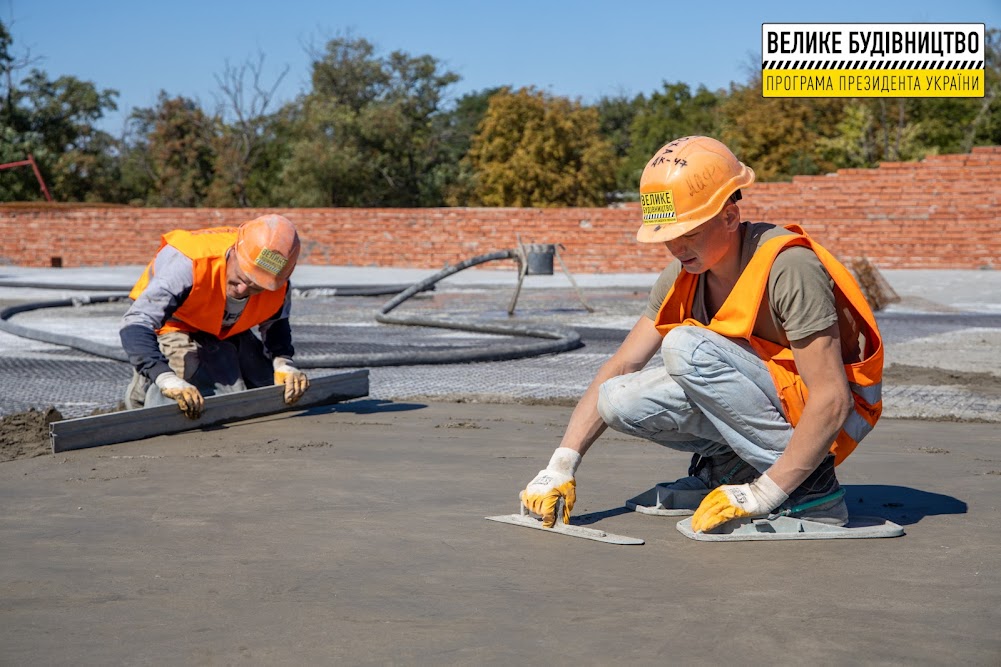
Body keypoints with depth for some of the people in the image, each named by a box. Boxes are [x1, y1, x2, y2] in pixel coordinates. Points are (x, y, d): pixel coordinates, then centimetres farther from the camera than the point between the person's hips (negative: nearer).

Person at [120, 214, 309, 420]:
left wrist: (284, 364, -20)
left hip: (229, 331, 6)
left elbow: (276, 323, 0)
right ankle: (146, 388, 3)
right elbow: (135, 324, -45)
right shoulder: (188, 263, -42)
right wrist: (168, 380, -59)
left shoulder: (278, 284, -25)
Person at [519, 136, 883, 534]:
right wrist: (561, 464, -9)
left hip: (828, 418, -7)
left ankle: (810, 487, -19)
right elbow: (619, 367, 0)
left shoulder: (789, 267, -25)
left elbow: (833, 401, -28)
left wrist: (764, 494, -30)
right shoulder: (683, 277, -3)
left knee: (686, 347, -28)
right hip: (768, 405, 7)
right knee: (620, 402, -13)